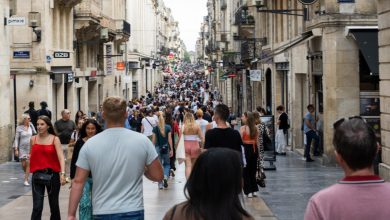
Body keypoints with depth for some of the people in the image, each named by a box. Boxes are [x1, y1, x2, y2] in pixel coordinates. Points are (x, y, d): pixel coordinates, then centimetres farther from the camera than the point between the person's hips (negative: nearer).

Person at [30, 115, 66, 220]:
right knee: (37, 206, -7)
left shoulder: (55, 139, -5)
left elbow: (61, 157, -14)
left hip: (52, 175, -1)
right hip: (37, 175, 1)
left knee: (53, 204, 13)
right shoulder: (33, 139, 4)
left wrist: (62, 173, -25)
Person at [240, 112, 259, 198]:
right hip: (254, 149, 5)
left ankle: (249, 191, 2)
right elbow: (256, 141, 8)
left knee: (245, 171, 4)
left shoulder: (243, 128, -12)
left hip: (246, 148, -5)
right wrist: (256, 151, 16)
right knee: (253, 170, 16)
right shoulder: (255, 128, 4)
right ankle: (254, 190, 17)